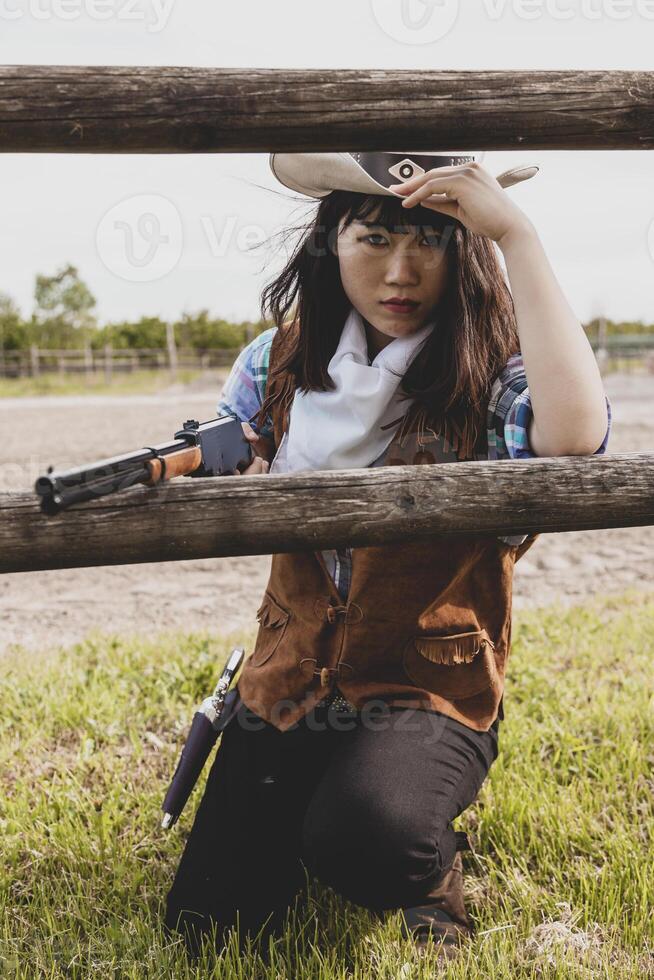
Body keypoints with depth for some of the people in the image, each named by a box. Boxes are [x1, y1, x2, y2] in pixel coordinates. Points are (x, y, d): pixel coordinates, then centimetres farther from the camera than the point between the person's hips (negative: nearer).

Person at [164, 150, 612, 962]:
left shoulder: (495, 375, -14)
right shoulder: (281, 360, -2)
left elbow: (575, 433, -37)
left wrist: (516, 234, -32)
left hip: (429, 690, -4)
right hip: (291, 682, 4)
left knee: (361, 839, -35)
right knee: (203, 929, 2)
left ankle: (433, 867, 4)